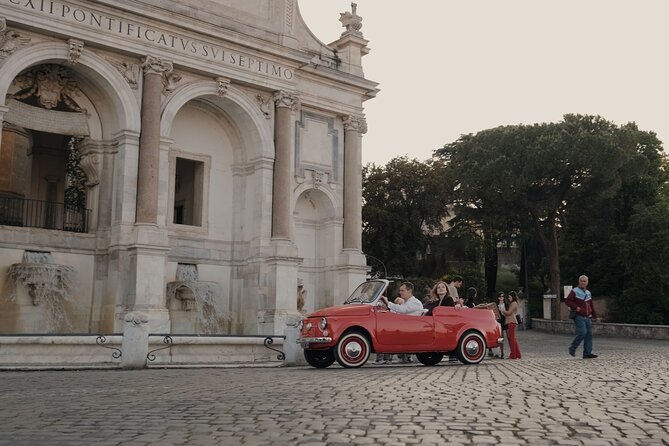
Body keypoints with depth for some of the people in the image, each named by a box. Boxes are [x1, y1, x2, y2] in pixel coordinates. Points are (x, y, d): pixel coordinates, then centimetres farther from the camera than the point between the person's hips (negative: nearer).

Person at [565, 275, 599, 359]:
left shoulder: (588, 293, 18)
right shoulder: (574, 291, -3)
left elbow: (591, 306, 26)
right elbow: (567, 301, -9)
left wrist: (595, 316, 23)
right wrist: (575, 307, -21)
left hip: (587, 317, 7)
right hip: (579, 317, -7)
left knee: (589, 334, 2)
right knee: (582, 333, -18)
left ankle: (587, 353, 5)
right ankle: (572, 348, -1)